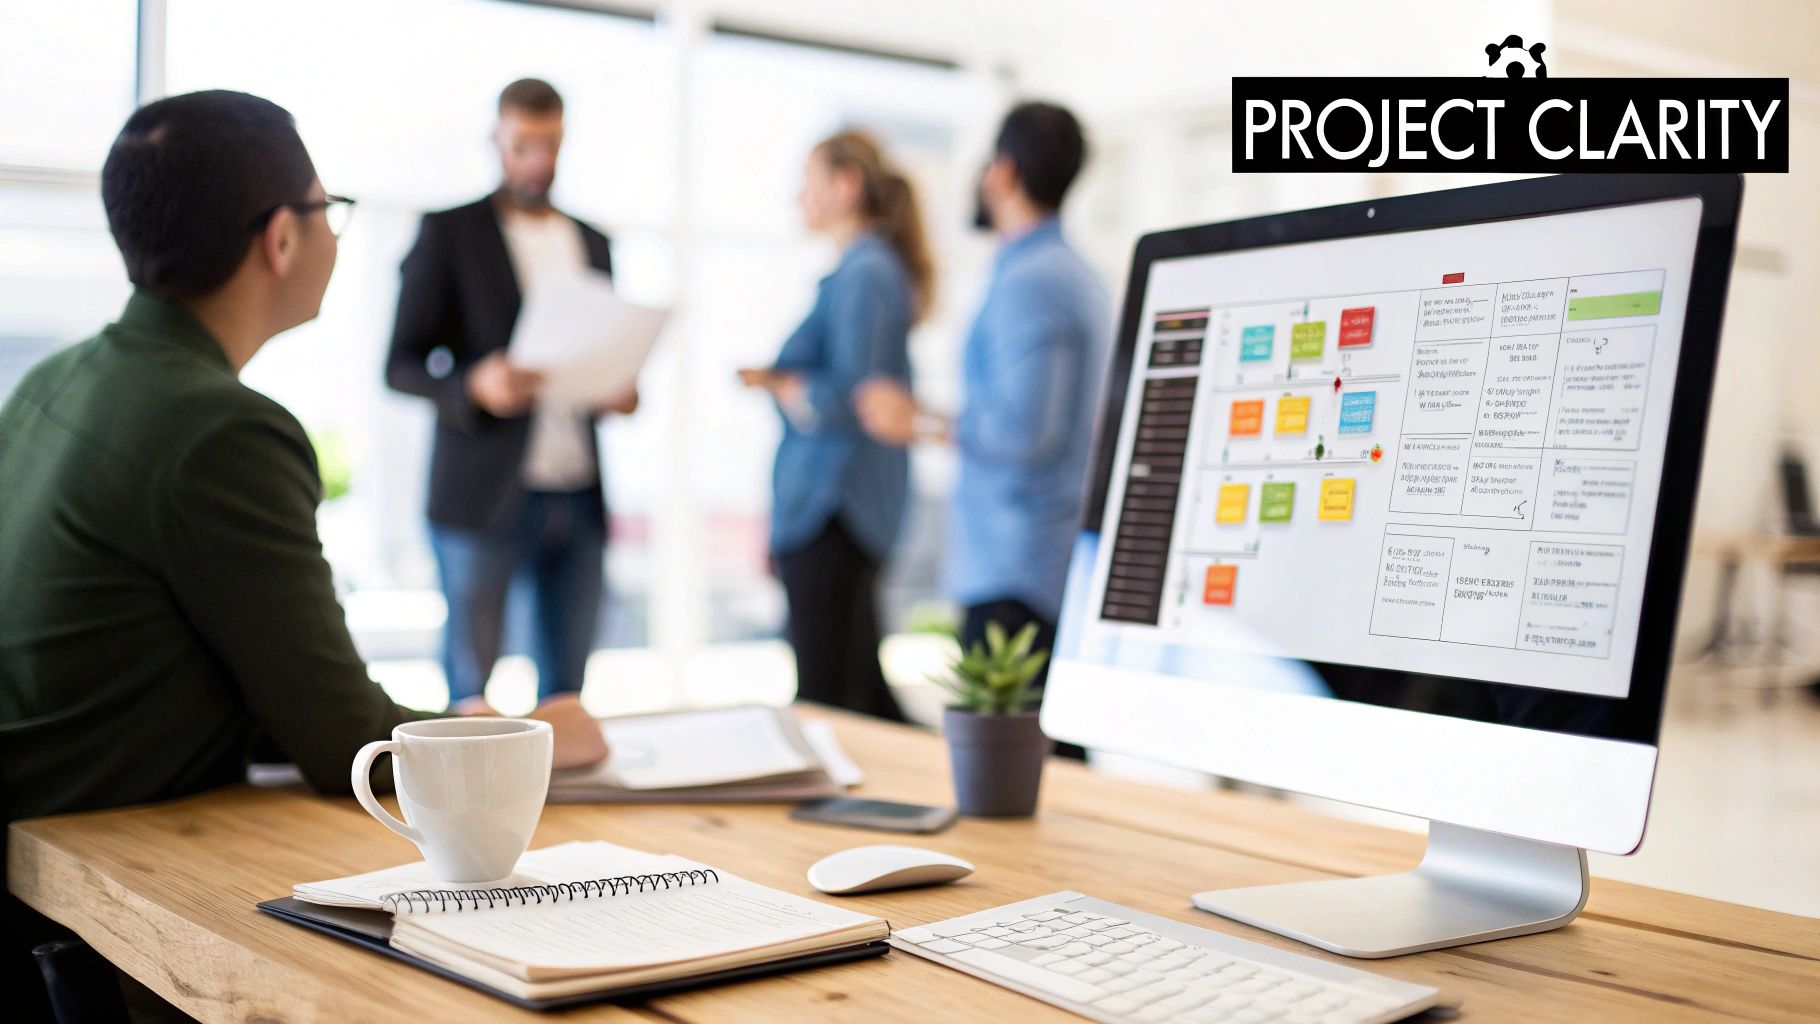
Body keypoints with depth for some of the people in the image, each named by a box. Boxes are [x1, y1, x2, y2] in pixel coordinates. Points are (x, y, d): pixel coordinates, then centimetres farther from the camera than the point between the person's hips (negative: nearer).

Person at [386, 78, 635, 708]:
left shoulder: (590, 243, 16)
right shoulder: (449, 232, 2)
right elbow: (402, 365, -1)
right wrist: (475, 385, -21)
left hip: (578, 498, 4)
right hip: (484, 497, -4)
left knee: (567, 691, 8)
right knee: (469, 692, 1)